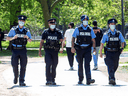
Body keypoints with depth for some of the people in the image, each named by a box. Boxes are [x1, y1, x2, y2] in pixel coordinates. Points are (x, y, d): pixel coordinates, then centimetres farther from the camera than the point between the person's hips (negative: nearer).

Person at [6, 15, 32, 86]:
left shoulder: (27, 31, 6)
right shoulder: (13, 29, 3)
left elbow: (30, 40, 10)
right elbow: (8, 38, 5)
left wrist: (27, 38, -12)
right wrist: (13, 38, -16)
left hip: (23, 50, 1)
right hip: (15, 49, -1)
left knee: (23, 66, -3)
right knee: (15, 65, -4)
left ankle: (22, 81, 1)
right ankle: (16, 77, 23)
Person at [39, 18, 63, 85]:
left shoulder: (58, 32, 5)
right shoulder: (45, 32, 5)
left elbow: (61, 41, 0)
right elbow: (42, 41, 11)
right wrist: (40, 50, 6)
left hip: (55, 51, 2)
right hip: (48, 50, -2)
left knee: (54, 66, 7)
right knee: (48, 64, -15)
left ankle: (53, 80, 19)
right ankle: (48, 80, -17)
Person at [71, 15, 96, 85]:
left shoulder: (90, 29, 8)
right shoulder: (78, 29, 3)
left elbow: (93, 40, 12)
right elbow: (73, 38, 1)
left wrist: (94, 48, 2)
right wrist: (72, 47, -12)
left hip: (87, 49, 0)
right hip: (79, 49, 0)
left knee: (87, 64, -12)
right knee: (80, 65, 7)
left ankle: (88, 79, -21)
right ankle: (80, 79, 18)